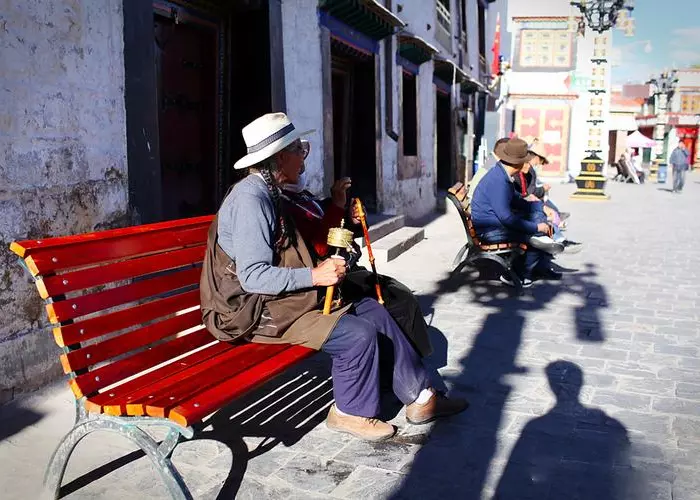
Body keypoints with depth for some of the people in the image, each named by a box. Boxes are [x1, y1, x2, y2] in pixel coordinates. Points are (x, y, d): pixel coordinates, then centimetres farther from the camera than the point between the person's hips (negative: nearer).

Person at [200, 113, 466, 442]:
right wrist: (314, 276, -24)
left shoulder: (267, 193, 12)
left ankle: (419, 397, 14)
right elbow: (252, 276, -26)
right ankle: (352, 412, 4)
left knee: (375, 312, 5)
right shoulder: (250, 199, -20)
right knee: (358, 333, -21)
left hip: (282, 299, 10)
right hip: (257, 312, -10)